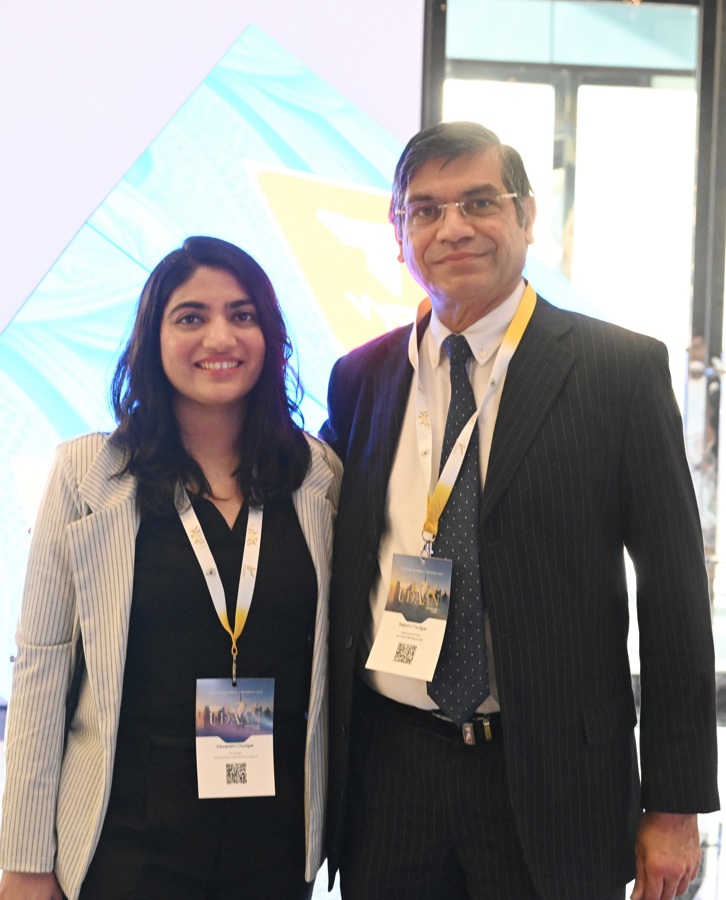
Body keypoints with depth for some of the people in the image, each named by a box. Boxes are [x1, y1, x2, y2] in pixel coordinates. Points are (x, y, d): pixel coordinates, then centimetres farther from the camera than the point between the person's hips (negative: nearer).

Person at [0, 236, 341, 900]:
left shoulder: (319, 474, 1)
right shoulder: (87, 471, -5)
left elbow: (331, 657, 7)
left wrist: (335, 820, 6)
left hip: (280, 825, 2)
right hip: (130, 831, -2)